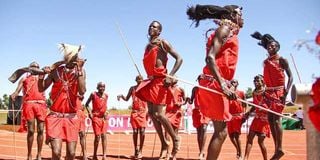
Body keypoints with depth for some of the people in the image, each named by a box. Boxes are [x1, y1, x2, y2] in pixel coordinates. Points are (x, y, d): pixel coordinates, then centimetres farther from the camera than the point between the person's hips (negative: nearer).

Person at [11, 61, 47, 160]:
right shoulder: (25, 79, 17)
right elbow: (18, 89, 2)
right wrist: (14, 94, -22)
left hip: (41, 104, 2)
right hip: (29, 104, -1)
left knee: (40, 130, -2)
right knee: (31, 130, -3)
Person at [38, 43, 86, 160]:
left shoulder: (80, 71, -3)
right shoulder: (56, 70, -3)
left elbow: (82, 91, -18)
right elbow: (41, 89, 6)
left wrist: (79, 70, -20)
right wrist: (42, 74, -12)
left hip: (72, 118, 1)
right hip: (55, 116, -1)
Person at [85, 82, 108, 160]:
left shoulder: (106, 95, 7)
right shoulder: (93, 94, -5)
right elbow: (87, 104, 4)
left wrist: (106, 112, 6)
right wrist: (89, 112, -8)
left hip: (104, 118, 4)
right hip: (96, 117, -4)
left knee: (104, 135, -2)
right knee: (97, 136, -6)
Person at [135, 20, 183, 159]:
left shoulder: (162, 43, -5)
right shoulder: (147, 46, 18)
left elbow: (179, 59, -11)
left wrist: (170, 76, -20)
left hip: (160, 80, -8)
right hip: (151, 81, 8)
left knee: (158, 113, -13)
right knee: (151, 113, 5)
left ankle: (175, 139, 6)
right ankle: (164, 144, 14)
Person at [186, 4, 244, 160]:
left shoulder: (230, 32, 22)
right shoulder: (225, 29, -6)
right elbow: (210, 57, -18)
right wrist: (222, 84, -27)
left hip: (218, 84, 10)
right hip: (215, 84, -10)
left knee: (220, 131, 11)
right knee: (221, 132, -8)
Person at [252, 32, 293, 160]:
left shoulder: (282, 60, -3)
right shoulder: (265, 62, 15)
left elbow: (290, 76, -8)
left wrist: (286, 92, -19)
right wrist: (264, 92, 7)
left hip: (279, 92, -7)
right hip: (269, 92, 7)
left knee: (276, 119, -14)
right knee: (270, 119, 5)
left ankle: (279, 149, -10)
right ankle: (276, 149, 11)